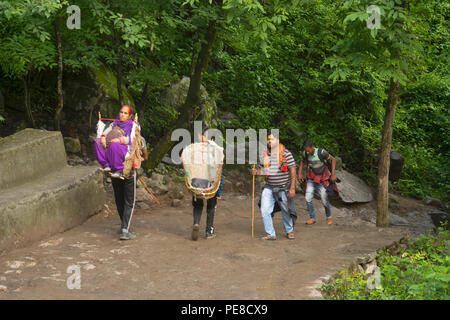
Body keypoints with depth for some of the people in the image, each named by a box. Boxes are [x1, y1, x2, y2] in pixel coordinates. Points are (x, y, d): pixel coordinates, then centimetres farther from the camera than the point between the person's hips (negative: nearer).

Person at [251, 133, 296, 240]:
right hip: (269, 188, 4)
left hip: (283, 188, -4)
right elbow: (262, 169, 16)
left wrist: (292, 188, -11)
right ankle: (270, 234, 6)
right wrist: (256, 172, -8)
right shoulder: (264, 155, 6)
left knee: (286, 211, 8)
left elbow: (292, 170, -7)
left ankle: (289, 231, 31)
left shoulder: (285, 153, -7)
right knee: (264, 211, -5)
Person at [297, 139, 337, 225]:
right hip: (311, 179, 3)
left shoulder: (321, 152, -22)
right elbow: (302, 162, 14)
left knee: (324, 200, 0)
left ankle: (329, 217, 26)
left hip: (322, 179, -3)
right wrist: (300, 173, 4)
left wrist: (333, 174, -12)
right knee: (308, 198, -11)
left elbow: (333, 160, -10)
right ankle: (312, 218, 3)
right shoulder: (305, 153, -9)